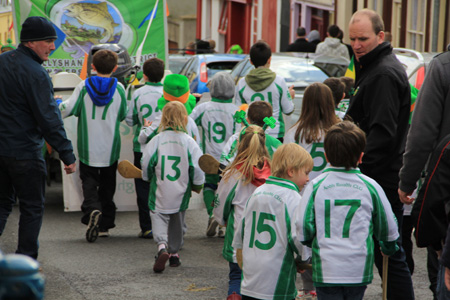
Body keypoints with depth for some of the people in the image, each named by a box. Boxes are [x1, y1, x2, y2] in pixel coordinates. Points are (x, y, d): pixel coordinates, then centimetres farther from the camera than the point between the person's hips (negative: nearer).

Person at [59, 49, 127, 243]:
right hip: (110, 147, 1)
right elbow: (123, 115, 5)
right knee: (107, 183, 12)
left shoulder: (84, 86, -7)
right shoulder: (119, 88, -4)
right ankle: (105, 224, 14)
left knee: (89, 180, 5)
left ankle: (92, 209, -24)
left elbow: (68, 109, -9)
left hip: (88, 147, -1)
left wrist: (60, 103, 12)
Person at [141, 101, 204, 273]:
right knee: (177, 222, 20)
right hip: (181, 194, 2)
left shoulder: (156, 140, -9)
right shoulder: (189, 142, -8)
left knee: (159, 219, 3)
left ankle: (162, 246, -25)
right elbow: (197, 167, -6)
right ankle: (174, 253, 30)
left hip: (159, 194, -2)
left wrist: (148, 177, 18)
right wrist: (197, 186, 12)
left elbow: (146, 164, -4)